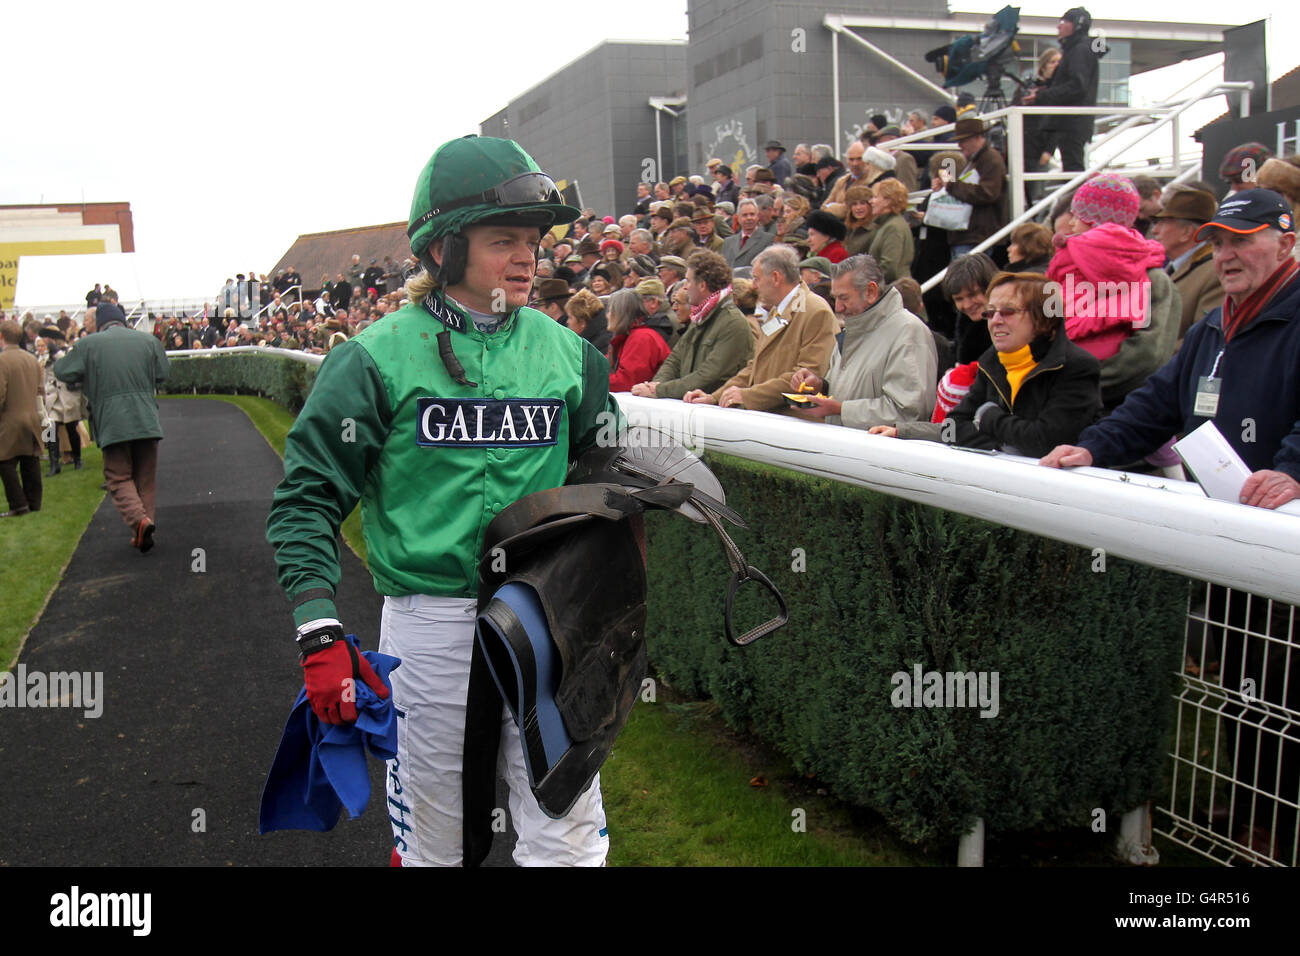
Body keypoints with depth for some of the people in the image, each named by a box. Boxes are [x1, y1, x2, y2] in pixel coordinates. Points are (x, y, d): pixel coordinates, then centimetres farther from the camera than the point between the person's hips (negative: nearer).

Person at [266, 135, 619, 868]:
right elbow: (309, 497, -5)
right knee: (434, 840, 13)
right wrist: (320, 635, -13)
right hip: (428, 619, -2)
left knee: (570, 837, 5)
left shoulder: (566, 353, 5)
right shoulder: (380, 358, -6)